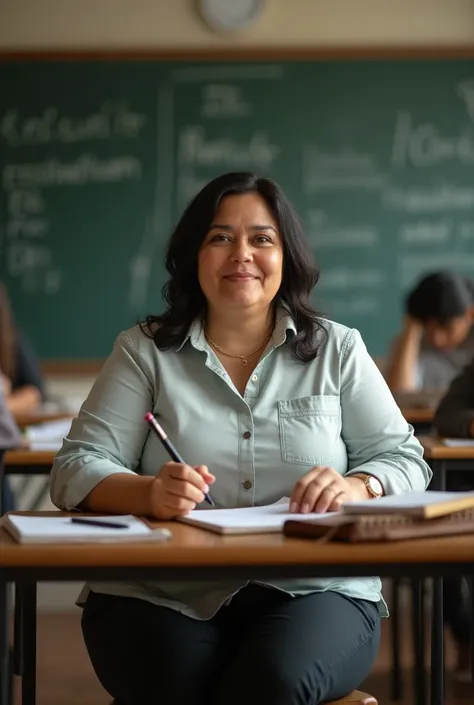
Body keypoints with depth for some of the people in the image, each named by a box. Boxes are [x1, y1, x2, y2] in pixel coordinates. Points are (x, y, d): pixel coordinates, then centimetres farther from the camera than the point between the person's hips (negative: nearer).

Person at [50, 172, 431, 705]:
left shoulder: (337, 349, 13)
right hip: (162, 597, 0)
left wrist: (357, 487, -13)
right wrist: (149, 494, -19)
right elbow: (77, 468, 3)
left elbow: (403, 457, 11)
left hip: (312, 588, 0)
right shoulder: (144, 351, 10)